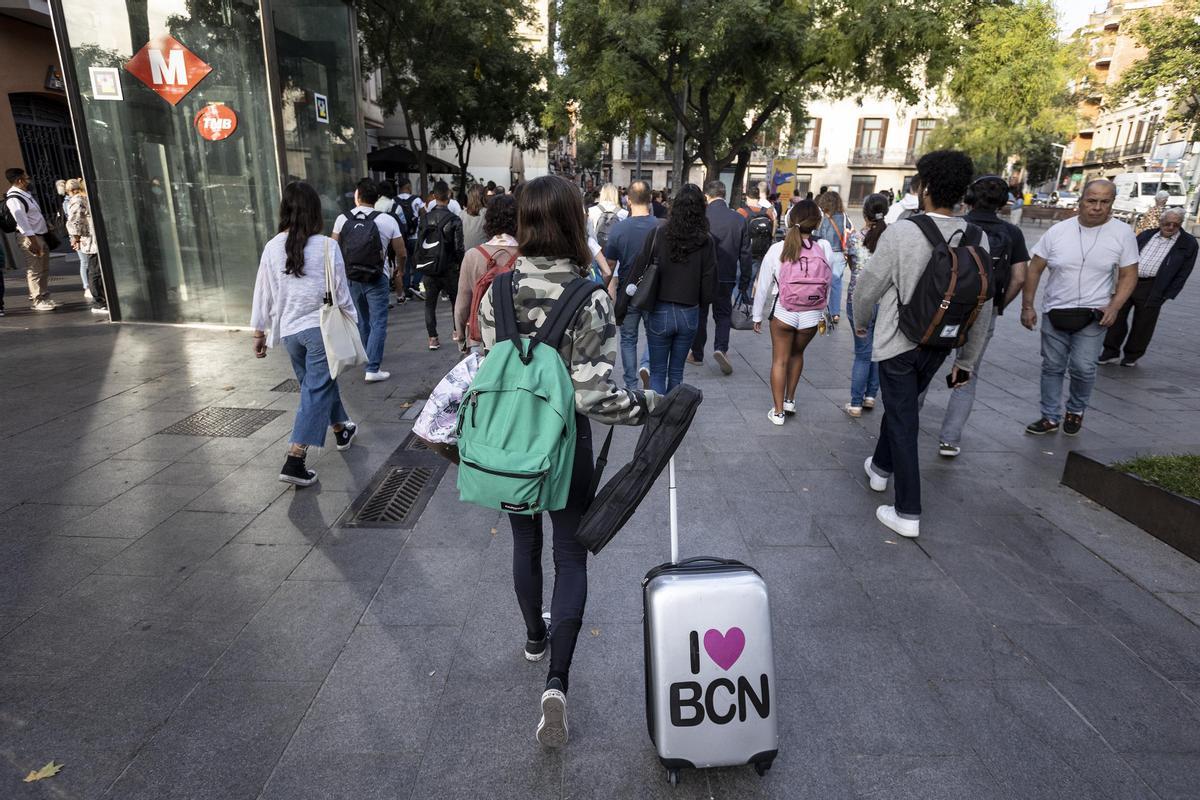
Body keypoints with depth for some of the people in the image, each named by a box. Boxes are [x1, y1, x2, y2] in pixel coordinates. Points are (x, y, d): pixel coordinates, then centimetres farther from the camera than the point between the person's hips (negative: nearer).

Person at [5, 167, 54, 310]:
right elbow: (22, 222, -21)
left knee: (44, 270, 13)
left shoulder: (24, 194, 13)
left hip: (40, 235, 10)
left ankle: (45, 298, 21)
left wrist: (47, 226, 20)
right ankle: (38, 301, 0)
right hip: (29, 238, -10)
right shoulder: (14, 199, -16)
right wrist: (33, 241, -24)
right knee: (34, 271, -5)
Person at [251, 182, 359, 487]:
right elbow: (340, 292, -7)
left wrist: (260, 331, 16)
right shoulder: (326, 246, -12)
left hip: (289, 330, 5)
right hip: (321, 327, -5)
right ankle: (294, 461, -7)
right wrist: (352, 322, 9)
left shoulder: (272, 248, -1)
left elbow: (263, 293, 6)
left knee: (318, 383, 22)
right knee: (316, 391, -1)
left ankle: (341, 430, 42)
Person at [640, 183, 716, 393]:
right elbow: (710, 280, -1)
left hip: (660, 311, -2)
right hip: (689, 313, 2)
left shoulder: (658, 235, -10)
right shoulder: (705, 241, -6)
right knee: (676, 372, 15)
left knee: (658, 372, 9)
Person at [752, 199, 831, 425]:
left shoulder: (778, 249, -11)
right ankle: (790, 400, 33)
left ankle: (778, 411, 17)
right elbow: (827, 284, -4)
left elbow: (763, 285, -5)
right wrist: (822, 313, 11)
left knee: (780, 360, 12)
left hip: (783, 312, -1)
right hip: (811, 315, 2)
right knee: (797, 354, 26)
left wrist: (757, 315, 6)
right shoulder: (824, 248, -10)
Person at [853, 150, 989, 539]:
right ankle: (881, 467, 47)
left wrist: (860, 321, 12)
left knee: (903, 422, 2)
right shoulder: (977, 238, -4)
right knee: (901, 407, 26)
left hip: (897, 343, -5)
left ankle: (908, 514, 8)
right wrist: (967, 359, 11)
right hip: (939, 345, 5)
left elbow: (867, 286, -9)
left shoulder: (901, 232, -19)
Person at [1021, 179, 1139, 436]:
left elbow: (1129, 276, 1)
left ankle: (1076, 411, 21)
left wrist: (1114, 307, -13)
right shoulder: (1058, 231, -4)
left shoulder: (1123, 233, -4)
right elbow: (1034, 270, 1)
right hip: (1054, 313, 2)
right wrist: (1027, 306, -3)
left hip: (1093, 315, -1)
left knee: (1082, 368, -6)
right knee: (1052, 367, 8)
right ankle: (1050, 417, 20)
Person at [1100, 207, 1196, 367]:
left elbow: (1183, 273, 0)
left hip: (1152, 289, -3)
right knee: (1116, 316, 3)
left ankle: (1132, 356, 18)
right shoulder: (1146, 235, 11)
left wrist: (1167, 295, -7)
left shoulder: (1188, 243, 2)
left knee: (1143, 324, 5)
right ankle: (1111, 352, 14)